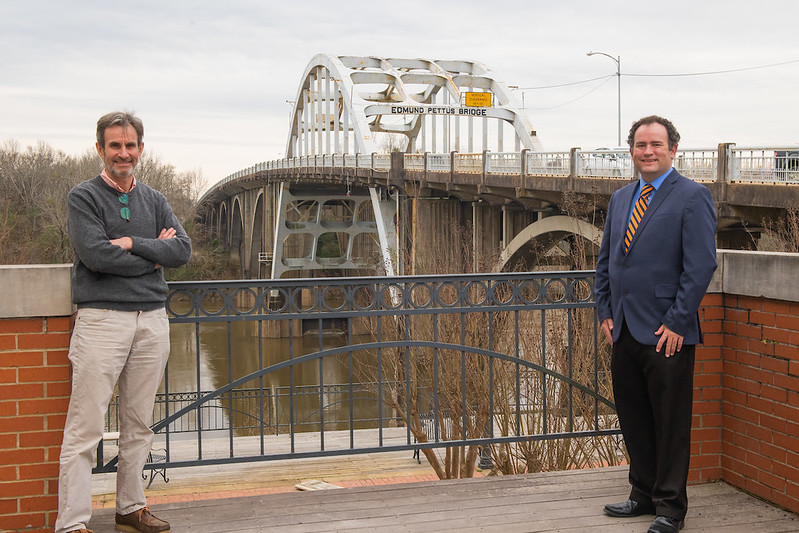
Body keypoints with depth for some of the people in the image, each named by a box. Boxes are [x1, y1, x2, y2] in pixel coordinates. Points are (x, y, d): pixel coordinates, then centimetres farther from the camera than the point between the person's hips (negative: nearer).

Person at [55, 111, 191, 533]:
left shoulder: (154, 201, 16)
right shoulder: (83, 197, 1)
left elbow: (183, 250, 3)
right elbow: (94, 254, -13)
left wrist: (131, 243, -9)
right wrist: (153, 256, -4)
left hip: (152, 320, 5)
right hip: (102, 319, -5)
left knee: (139, 425, 10)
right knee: (85, 427, -7)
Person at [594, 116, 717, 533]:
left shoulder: (692, 197, -7)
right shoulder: (620, 199, 14)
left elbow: (701, 266, -12)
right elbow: (605, 261, 19)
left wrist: (676, 323, -15)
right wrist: (605, 312, 10)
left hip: (667, 333, -6)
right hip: (624, 330, 7)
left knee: (671, 424, 2)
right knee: (633, 420, 14)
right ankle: (644, 494, 28)